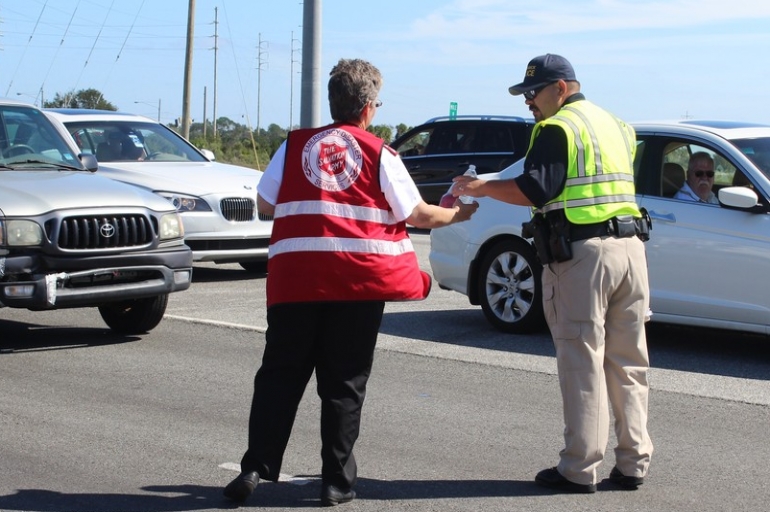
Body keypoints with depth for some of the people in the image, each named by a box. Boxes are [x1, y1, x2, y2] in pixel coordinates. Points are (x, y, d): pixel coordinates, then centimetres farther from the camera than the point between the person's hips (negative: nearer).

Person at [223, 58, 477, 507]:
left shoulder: (295, 145, 7)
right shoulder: (380, 154, 2)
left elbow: (265, 205, 10)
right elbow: (417, 215, 4)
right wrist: (457, 214, 22)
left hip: (296, 277, 1)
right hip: (360, 280, -1)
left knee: (280, 375, 9)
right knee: (344, 383, 7)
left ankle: (256, 468, 4)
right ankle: (337, 480, 10)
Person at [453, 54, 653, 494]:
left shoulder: (559, 128, -7)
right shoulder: (617, 125, 19)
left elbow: (535, 190, -16)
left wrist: (480, 188, -6)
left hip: (582, 254, -7)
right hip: (631, 247, 7)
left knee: (582, 364, -3)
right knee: (629, 362, 11)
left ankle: (580, 469, 0)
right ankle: (634, 462, 15)